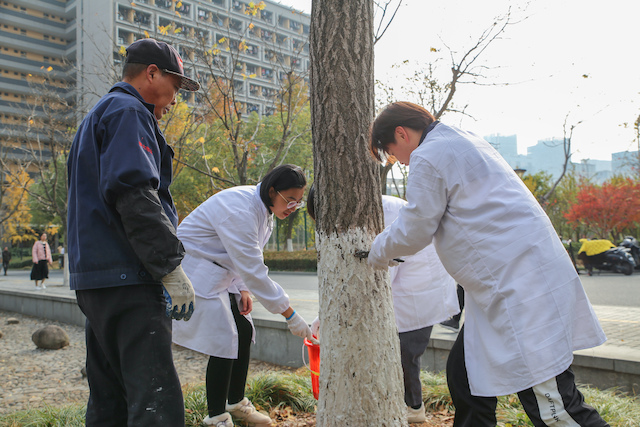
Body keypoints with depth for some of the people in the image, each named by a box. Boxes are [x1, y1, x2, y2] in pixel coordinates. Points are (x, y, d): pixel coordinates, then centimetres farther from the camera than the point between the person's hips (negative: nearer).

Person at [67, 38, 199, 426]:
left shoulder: (97, 116, 27)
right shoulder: (128, 112, -6)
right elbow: (134, 193, -21)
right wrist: (172, 267, -20)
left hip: (95, 278, 11)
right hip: (127, 278, -11)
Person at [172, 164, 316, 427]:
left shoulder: (263, 209, 1)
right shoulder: (239, 210, -30)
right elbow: (254, 271, -31)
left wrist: (243, 290, -2)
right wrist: (291, 316, -27)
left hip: (219, 274, 9)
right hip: (195, 271, -9)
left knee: (244, 332, 8)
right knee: (223, 342, -11)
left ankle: (236, 403, 25)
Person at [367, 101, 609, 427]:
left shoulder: (427, 158, -10)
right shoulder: (466, 142, 20)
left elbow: (414, 231, -7)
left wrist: (378, 251, 12)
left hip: (521, 288, -11)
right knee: (464, 375, 17)